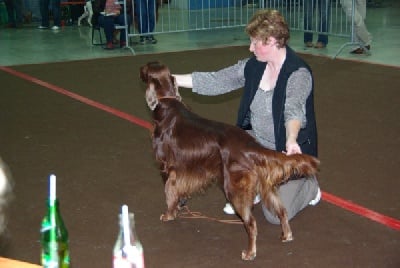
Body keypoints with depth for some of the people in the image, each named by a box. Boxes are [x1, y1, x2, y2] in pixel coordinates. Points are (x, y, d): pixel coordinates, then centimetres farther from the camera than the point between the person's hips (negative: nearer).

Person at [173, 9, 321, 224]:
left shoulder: (299, 73, -23)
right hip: (257, 140, 6)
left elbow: (293, 109, -41)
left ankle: (308, 186, 19)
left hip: (288, 150, -6)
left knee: (276, 215, -13)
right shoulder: (252, 66, -3)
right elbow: (215, 81, -2)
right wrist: (172, 79, -8)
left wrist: (291, 140, -61)